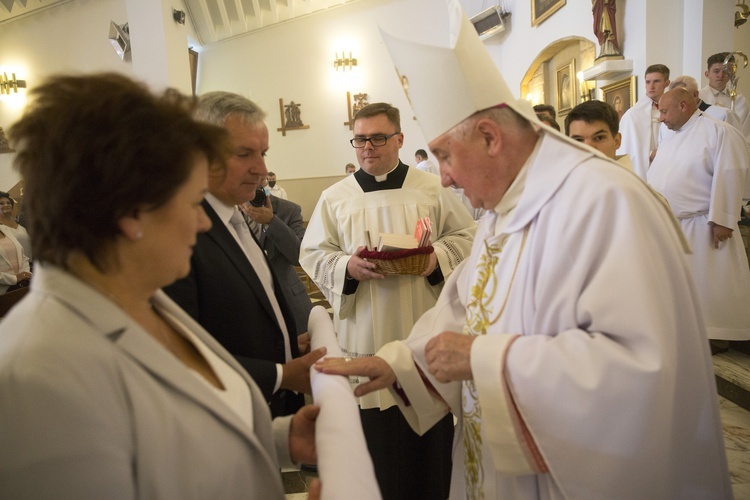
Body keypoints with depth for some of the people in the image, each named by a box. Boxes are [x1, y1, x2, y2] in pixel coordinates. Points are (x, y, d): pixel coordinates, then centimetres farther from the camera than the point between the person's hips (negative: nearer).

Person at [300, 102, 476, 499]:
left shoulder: (432, 189, 5)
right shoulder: (334, 198, 5)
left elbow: (464, 237, 6)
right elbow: (313, 255, 3)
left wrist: (436, 258, -13)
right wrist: (347, 266, -16)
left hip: (427, 334, 1)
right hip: (367, 338, 0)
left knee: (433, 433, 12)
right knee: (377, 435, 8)